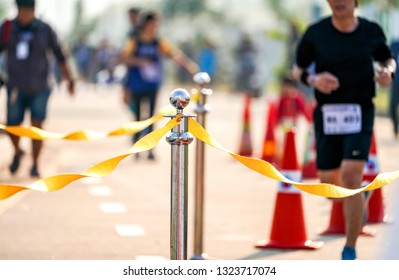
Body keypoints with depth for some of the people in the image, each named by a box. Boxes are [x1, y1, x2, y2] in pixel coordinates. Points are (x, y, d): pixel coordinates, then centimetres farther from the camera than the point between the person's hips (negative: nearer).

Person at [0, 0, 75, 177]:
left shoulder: (45, 30, -6)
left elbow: (60, 56, 2)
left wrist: (70, 80, 5)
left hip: (39, 88, -1)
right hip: (16, 88, 1)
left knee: (37, 126, -10)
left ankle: (35, 164, 3)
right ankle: (18, 152, 33)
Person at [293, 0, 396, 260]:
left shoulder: (372, 31, 0)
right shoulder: (316, 33, -2)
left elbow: (388, 58, 17)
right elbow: (298, 69, 5)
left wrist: (387, 72, -6)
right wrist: (313, 79, -17)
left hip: (360, 114, -2)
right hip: (327, 114, 2)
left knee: (351, 177, -16)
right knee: (329, 180, 7)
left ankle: (350, 249, -5)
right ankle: (357, 200, 46)